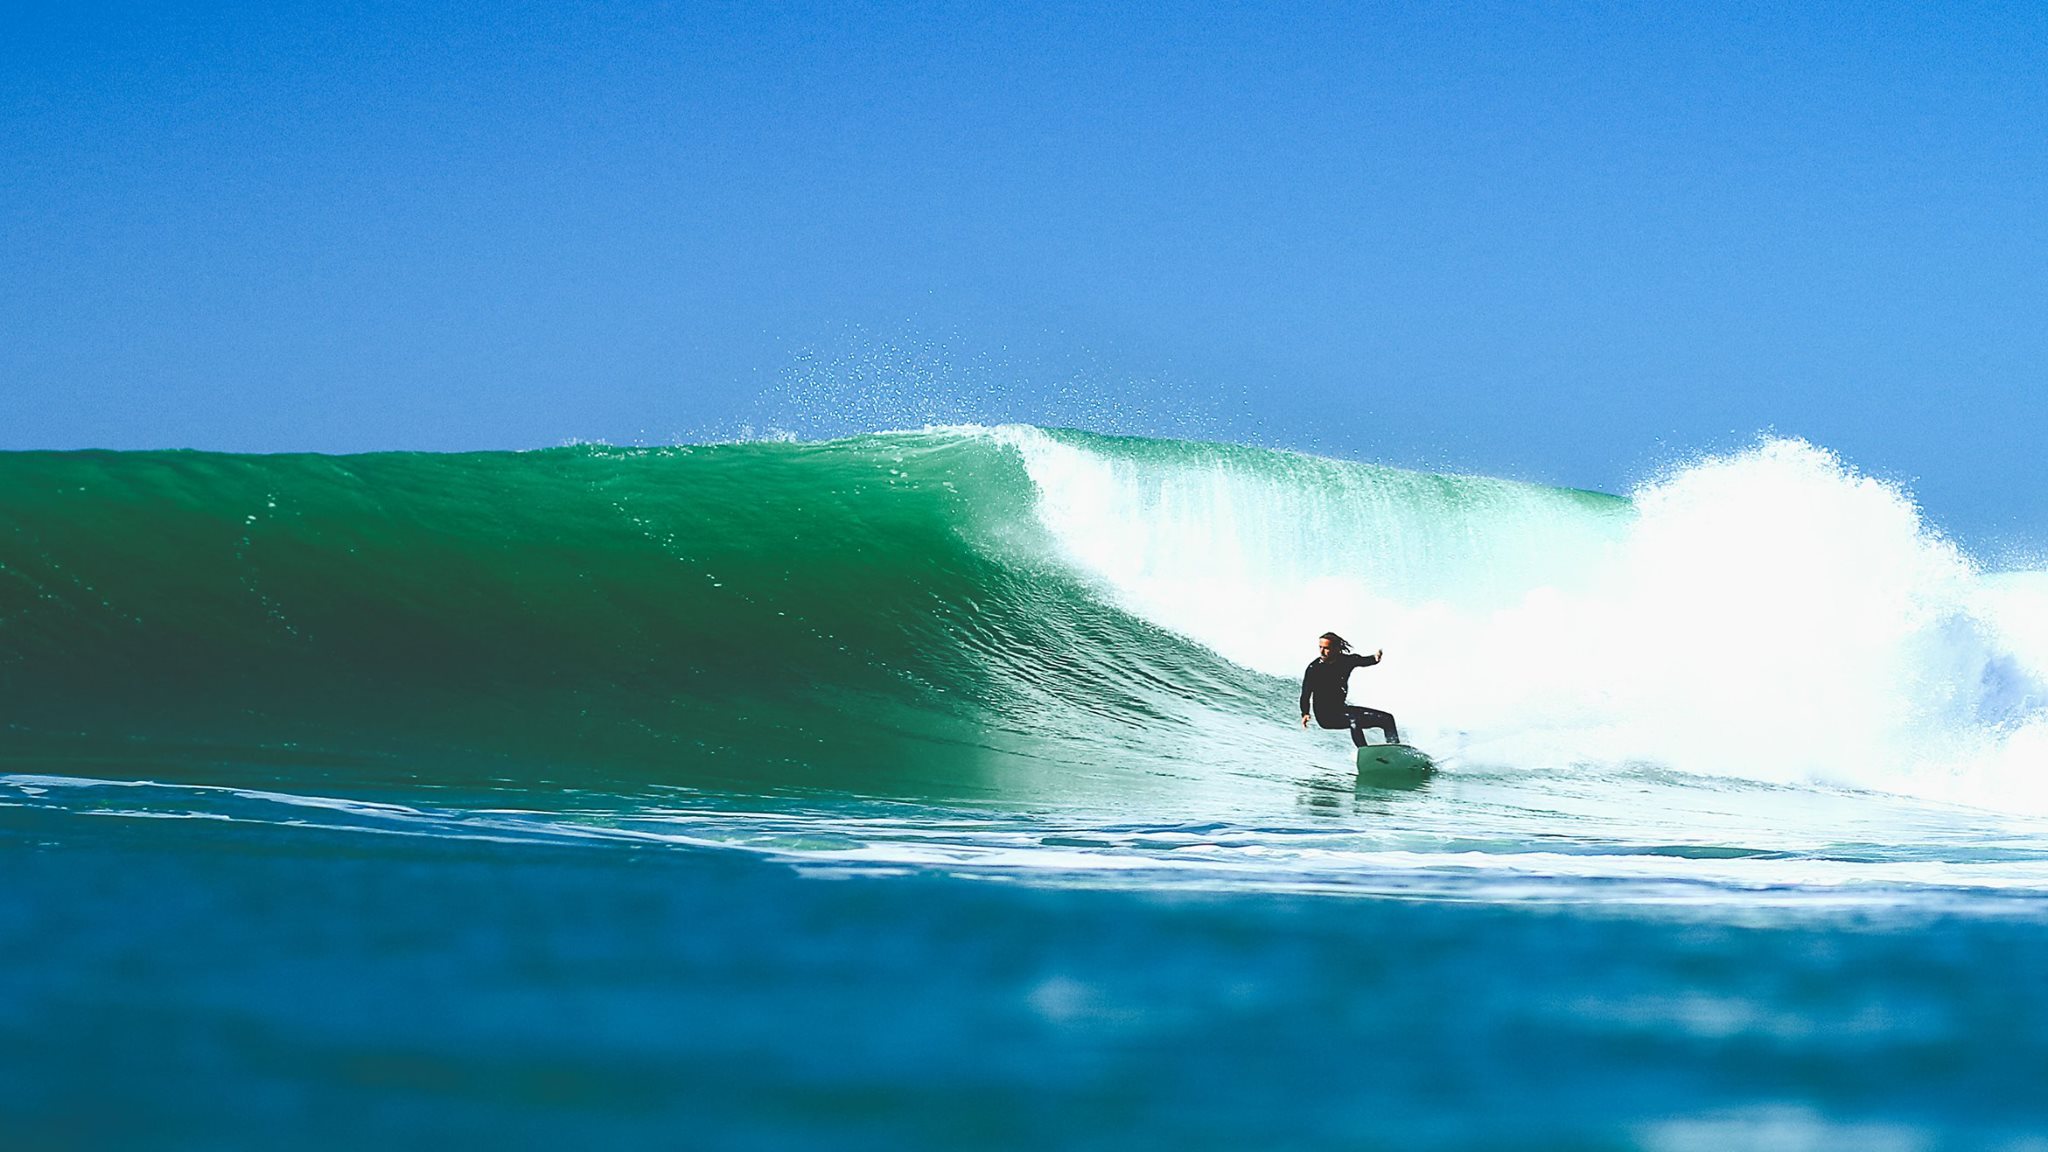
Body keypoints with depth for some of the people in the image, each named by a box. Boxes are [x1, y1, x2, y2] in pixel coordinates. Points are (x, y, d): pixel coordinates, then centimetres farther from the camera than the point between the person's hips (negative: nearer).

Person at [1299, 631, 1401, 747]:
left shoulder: (1347, 660, -2)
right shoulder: (1314, 668, -12)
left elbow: (1364, 661, -18)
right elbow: (1305, 695, -16)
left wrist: (1375, 658, -41)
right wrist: (1305, 714, -33)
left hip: (1341, 709, 6)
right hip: (1325, 715, -6)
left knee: (1387, 719, 0)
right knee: (1353, 719, -35)